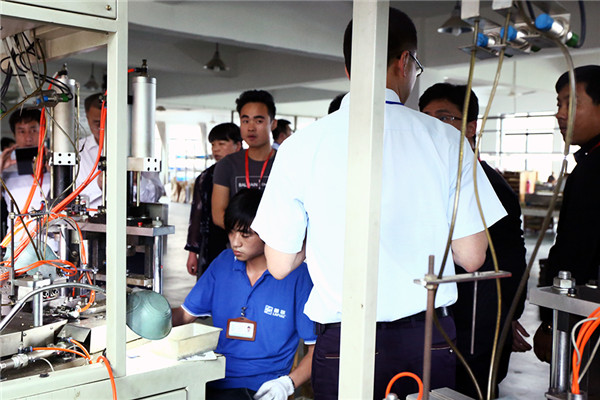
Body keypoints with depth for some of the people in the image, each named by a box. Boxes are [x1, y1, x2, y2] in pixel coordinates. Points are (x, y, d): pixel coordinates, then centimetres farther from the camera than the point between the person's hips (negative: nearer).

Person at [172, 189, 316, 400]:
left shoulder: (298, 275, -5)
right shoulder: (223, 263, 11)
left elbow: (318, 347, -3)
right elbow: (187, 312, 17)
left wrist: (287, 383, -17)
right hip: (214, 379, 5)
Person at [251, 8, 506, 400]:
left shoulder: (300, 147, -7)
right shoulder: (445, 139, -6)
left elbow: (279, 264, -2)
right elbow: (471, 257, -4)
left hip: (341, 349, 0)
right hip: (430, 342, 1)